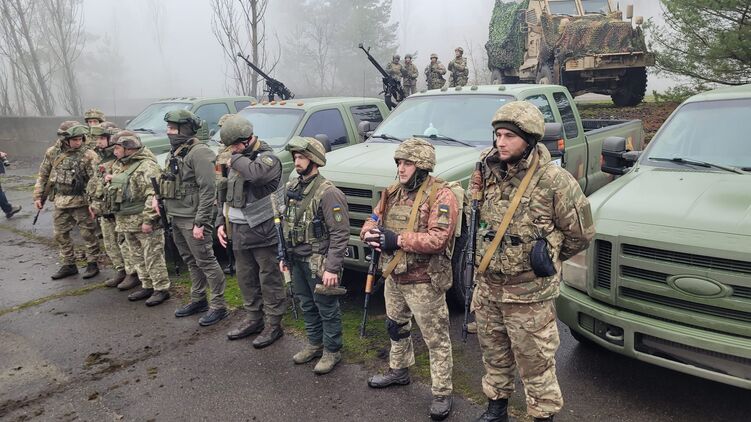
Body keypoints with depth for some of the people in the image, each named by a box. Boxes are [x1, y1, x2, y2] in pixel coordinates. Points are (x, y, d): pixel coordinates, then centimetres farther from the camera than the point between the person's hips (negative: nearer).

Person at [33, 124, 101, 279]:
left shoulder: (88, 155, -12)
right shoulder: (52, 152, 3)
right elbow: (43, 175, 12)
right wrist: (38, 196, 10)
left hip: (81, 201, -5)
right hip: (60, 201, 5)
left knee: (88, 233, 2)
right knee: (61, 234, 12)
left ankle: (92, 264, 15)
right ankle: (68, 265, 25)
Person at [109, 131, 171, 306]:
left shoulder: (147, 167, -16)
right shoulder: (119, 166, 15)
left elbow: (154, 195, -23)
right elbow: (115, 191, 30)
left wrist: (148, 220, -25)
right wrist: (110, 181, 8)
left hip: (143, 221, -9)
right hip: (126, 222, 9)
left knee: (153, 256, -2)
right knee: (137, 257, 16)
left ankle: (161, 289, 7)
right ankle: (147, 286, 27)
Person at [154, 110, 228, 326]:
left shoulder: (199, 152, -16)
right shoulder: (175, 152, 13)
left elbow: (208, 190, -21)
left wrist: (200, 223, -23)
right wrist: (158, 197, 5)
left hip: (192, 219, -9)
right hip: (177, 218, 9)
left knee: (205, 261, -3)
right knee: (190, 261, 17)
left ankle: (218, 306, 7)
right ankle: (198, 300, 30)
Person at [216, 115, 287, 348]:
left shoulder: (268, 158, -12)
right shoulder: (237, 160, 13)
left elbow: (255, 174, -37)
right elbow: (227, 196, 20)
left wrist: (236, 160, -18)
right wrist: (221, 222, 11)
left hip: (264, 232, -8)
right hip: (239, 231, 8)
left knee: (269, 280, 2)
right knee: (246, 278, 16)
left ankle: (273, 325, 14)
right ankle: (253, 318, 32)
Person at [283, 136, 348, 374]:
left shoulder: (328, 193, -19)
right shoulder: (293, 188, 6)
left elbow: (340, 235, -20)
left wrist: (332, 268, -22)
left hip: (319, 263, -8)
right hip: (298, 260, 8)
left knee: (327, 309, 7)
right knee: (307, 305, 20)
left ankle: (332, 351, 23)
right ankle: (314, 344, 37)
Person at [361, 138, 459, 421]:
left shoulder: (440, 195, -18)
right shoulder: (393, 193, 8)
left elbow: (438, 240, -28)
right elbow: (372, 222, 11)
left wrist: (397, 240, -26)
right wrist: (371, 234, -14)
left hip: (424, 282, -8)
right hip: (394, 277, 8)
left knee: (436, 339, 4)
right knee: (396, 328, 26)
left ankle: (442, 393, 18)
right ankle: (399, 371, 48)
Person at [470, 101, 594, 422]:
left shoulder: (554, 182, -16)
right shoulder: (489, 173, 0)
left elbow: (580, 235, -4)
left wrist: (545, 258, 4)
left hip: (528, 293, -6)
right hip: (487, 287, 6)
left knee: (535, 363, 7)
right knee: (494, 355, 22)